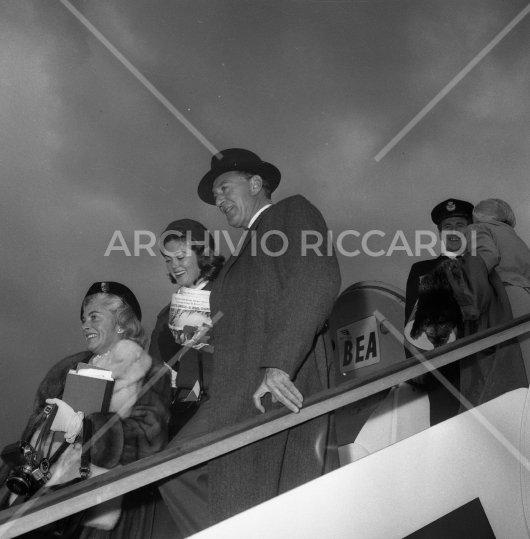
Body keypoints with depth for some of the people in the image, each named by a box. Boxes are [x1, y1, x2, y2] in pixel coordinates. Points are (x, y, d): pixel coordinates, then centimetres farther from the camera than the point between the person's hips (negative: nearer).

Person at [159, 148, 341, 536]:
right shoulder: (248, 248, 30)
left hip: (280, 392, -8)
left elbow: (318, 282, -14)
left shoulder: (294, 212, 5)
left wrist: (279, 364, -23)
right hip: (236, 400, 8)